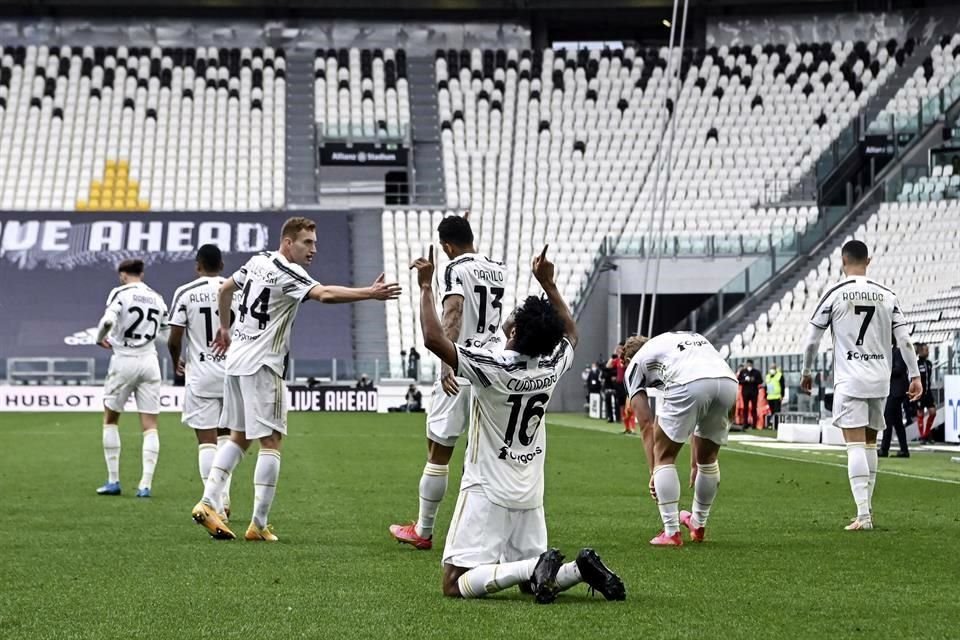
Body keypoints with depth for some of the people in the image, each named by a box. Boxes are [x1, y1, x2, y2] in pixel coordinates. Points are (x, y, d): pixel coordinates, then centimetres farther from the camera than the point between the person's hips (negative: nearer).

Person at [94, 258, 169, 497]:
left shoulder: (120, 293, -5)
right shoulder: (157, 298, 10)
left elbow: (108, 320, -20)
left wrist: (100, 339, -1)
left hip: (124, 361, -3)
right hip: (149, 361, 3)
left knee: (110, 419, 14)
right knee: (150, 426, 3)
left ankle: (113, 480, 12)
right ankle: (146, 484, -5)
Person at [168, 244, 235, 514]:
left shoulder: (185, 293, -4)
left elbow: (174, 340, -5)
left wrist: (177, 361, 17)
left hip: (200, 373, -2)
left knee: (206, 440, 0)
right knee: (226, 436, 18)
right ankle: (223, 497, 11)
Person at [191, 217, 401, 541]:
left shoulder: (259, 260, 11)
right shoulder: (287, 274, -16)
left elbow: (226, 288, 26)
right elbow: (325, 294, -33)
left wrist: (225, 327, 38)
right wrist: (370, 293, -38)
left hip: (236, 359, 9)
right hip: (261, 365, -9)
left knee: (238, 438, 16)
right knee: (270, 442, -4)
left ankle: (208, 502, 8)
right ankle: (259, 524, -4)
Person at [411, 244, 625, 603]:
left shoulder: (493, 367, -20)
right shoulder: (553, 366, -2)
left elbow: (434, 339, -22)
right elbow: (570, 333, 22)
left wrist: (426, 286, -12)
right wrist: (548, 284, 25)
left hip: (488, 492, -6)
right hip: (530, 493, 7)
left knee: (456, 585, -7)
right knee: (530, 581, 19)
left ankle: (534, 568, -25)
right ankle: (581, 569, -9)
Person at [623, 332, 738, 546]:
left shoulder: (635, 363, 27)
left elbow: (646, 424, 20)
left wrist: (653, 472, 23)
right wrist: (696, 465, 43)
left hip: (688, 384, -5)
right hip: (728, 381, 5)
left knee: (664, 456, 16)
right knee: (708, 458, 27)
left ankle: (671, 532, 10)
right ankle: (698, 525, 41)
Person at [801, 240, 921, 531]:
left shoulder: (835, 294, -3)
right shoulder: (887, 296, 7)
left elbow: (812, 340, 0)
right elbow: (904, 339, 4)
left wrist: (806, 372, 14)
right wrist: (915, 375, 8)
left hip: (849, 380, -4)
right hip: (879, 380, 4)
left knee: (855, 444, -8)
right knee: (870, 443, 15)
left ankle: (863, 514, -18)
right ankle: (867, 508, 19)